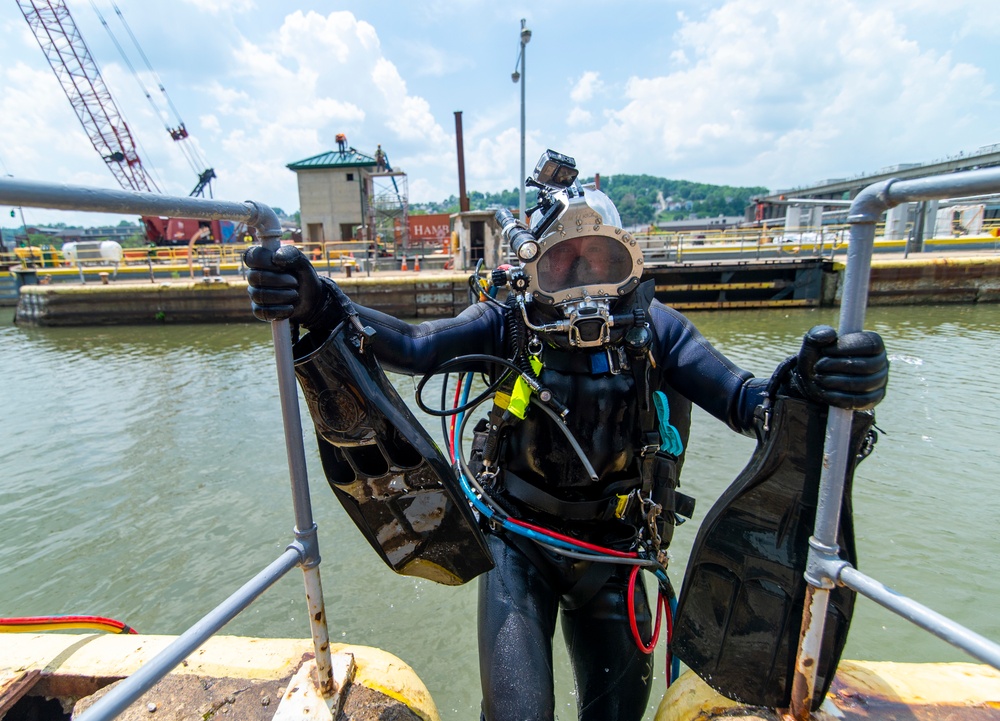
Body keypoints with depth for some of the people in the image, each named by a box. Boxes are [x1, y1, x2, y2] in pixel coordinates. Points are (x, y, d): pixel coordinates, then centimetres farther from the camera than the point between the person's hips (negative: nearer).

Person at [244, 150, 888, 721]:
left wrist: (804, 387, -41)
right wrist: (319, 304, -39)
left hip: (612, 548, 2)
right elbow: (414, 346, -24)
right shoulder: (510, 323, -13)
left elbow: (739, 398, -19)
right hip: (519, 544, -1)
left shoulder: (653, 327, -11)